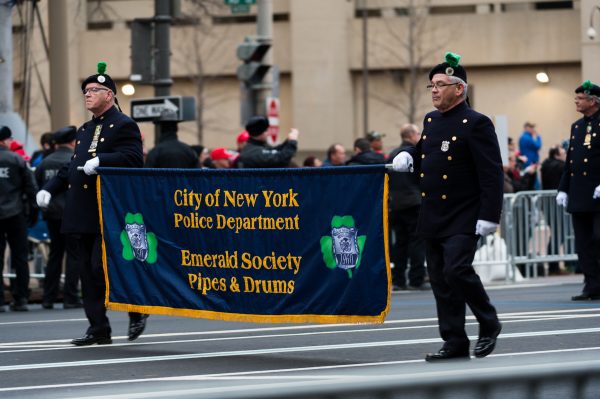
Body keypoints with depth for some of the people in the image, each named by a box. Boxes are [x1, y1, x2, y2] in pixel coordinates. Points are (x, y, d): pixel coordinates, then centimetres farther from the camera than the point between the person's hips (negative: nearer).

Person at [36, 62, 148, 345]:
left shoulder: (124, 126, -4)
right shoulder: (85, 130, 22)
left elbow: (133, 158, -18)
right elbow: (71, 168, 25)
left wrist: (100, 161, -28)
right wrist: (49, 188, 11)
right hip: (82, 215, 8)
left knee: (102, 269, -11)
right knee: (88, 273, 5)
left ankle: (137, 311, 9)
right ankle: (98, 329, 9)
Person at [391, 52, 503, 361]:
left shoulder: (476, 124, -9)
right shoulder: (431, 121, 13)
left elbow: (492, 174, -14)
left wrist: (489, 216, -20)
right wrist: (407, 156, 9)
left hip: (462, 219, -7)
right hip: (432, 219, 8)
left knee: (457, 271, -19)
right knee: (440, 281, 6)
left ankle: (489, 324, 2)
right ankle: (454, 343, 12)